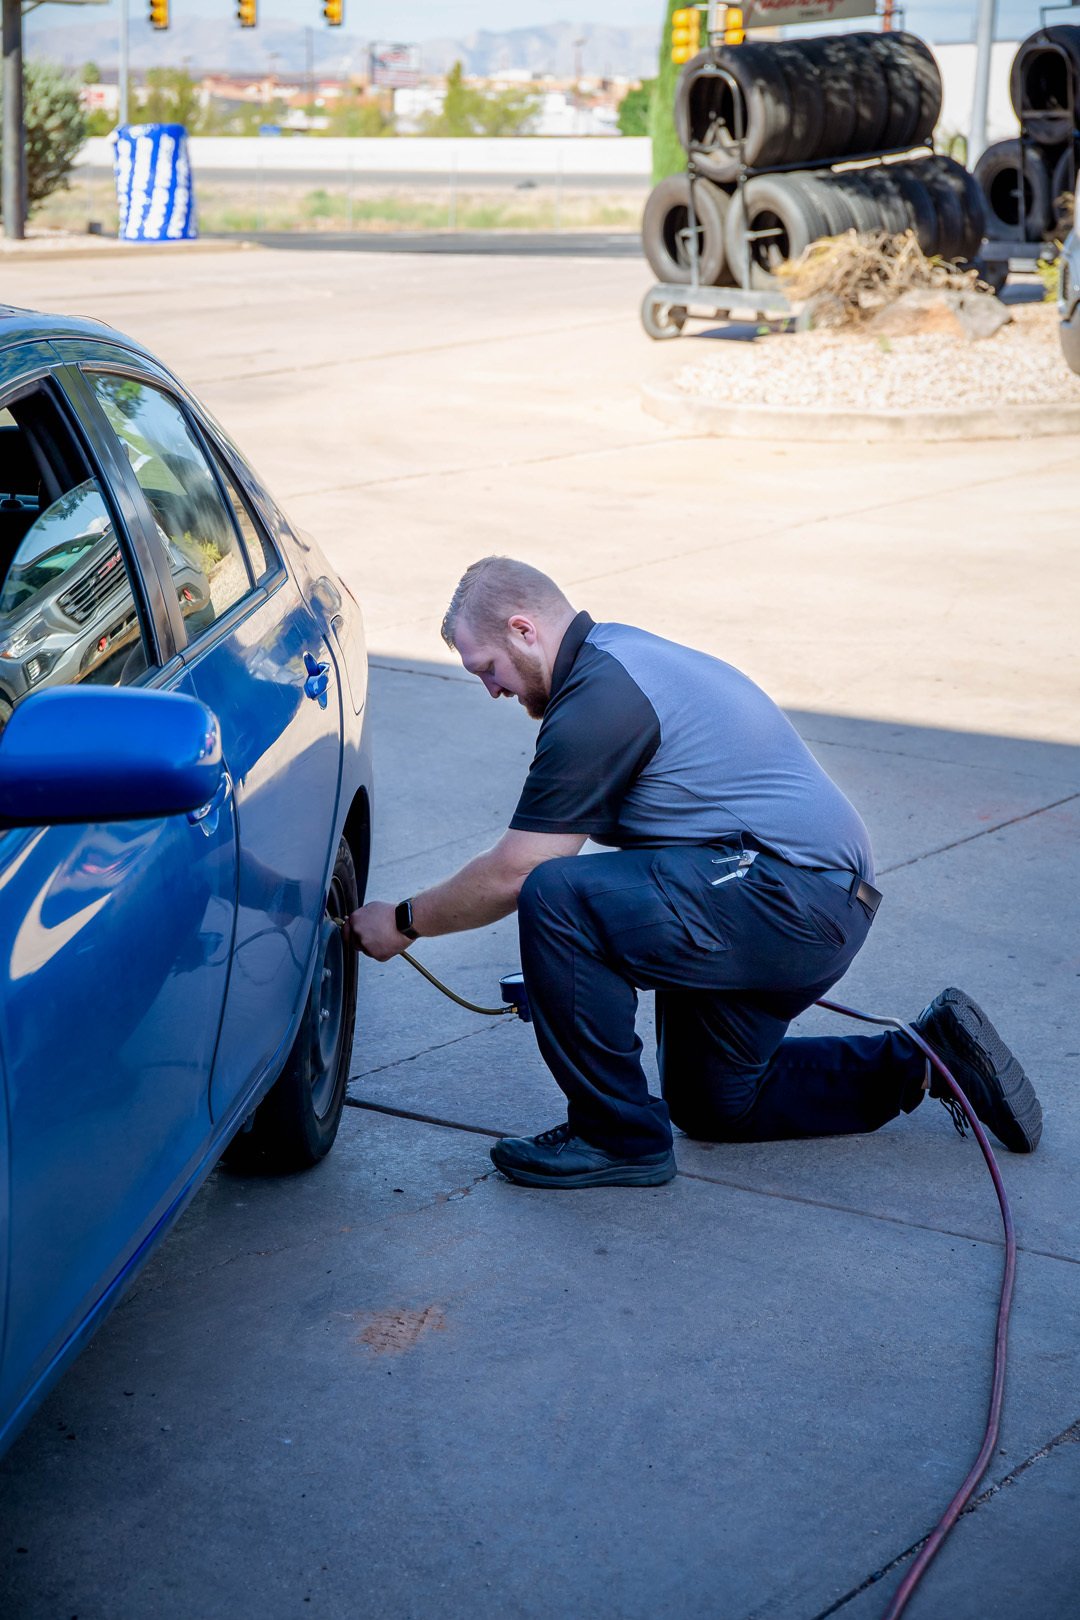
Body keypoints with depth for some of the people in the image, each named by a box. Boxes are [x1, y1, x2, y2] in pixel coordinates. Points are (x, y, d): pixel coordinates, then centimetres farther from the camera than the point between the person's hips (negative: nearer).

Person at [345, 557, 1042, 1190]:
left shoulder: (598, 700, -17)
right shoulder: (621, 652, 15)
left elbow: (513, 874, -14)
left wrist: (403, 921, 1)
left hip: (792, 897, -11)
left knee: (556, 898, -22)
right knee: (712, 1104, 22)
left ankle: (617, 1137, -8)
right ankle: (923, 1060, 21)